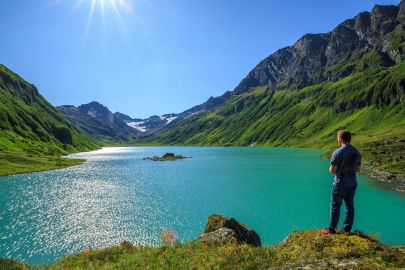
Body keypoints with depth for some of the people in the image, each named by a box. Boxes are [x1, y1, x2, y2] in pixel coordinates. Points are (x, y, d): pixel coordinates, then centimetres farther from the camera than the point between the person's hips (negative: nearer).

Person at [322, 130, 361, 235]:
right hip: (352, 184, 6)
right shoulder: (356, 152, 3)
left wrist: (330, 168, 3)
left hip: (340, 184, -6)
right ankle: (347, 229, 24)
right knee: (350, 206, 15)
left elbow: (332, 170, -18)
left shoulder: (338, 152, -19)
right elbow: (358, 169, 10)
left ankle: (331, 229, 14)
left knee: (335, 206, 4)